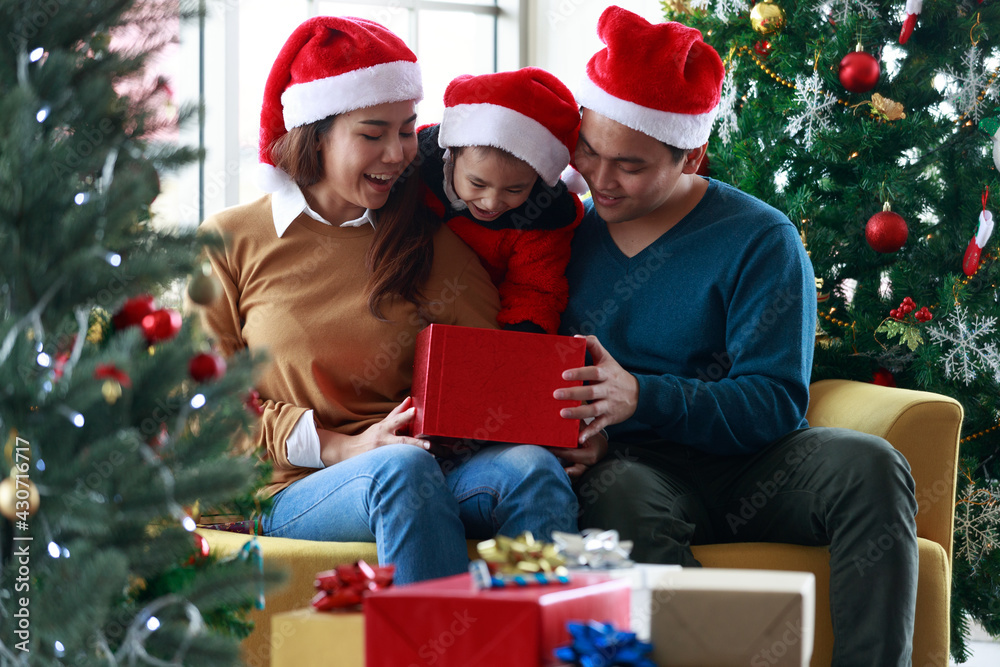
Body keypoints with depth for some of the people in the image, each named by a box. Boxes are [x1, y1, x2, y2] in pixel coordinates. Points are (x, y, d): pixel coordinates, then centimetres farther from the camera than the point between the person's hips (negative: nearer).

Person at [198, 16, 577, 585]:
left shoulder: (435, 248, 18)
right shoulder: (231, 244, 10)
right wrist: (344, 448, -8)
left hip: (432, 478, 3)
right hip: (294, 495, -2)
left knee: (530, 467, -31)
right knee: (404, 466, -37)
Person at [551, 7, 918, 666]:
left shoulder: (761, 241, 0)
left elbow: (774, 404, -8)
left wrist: (642, 397, -23)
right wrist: (577, 434, -11)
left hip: (746, 472, 0)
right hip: (635, 468, 0)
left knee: (869, 465, -30)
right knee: (618, 493, -37)